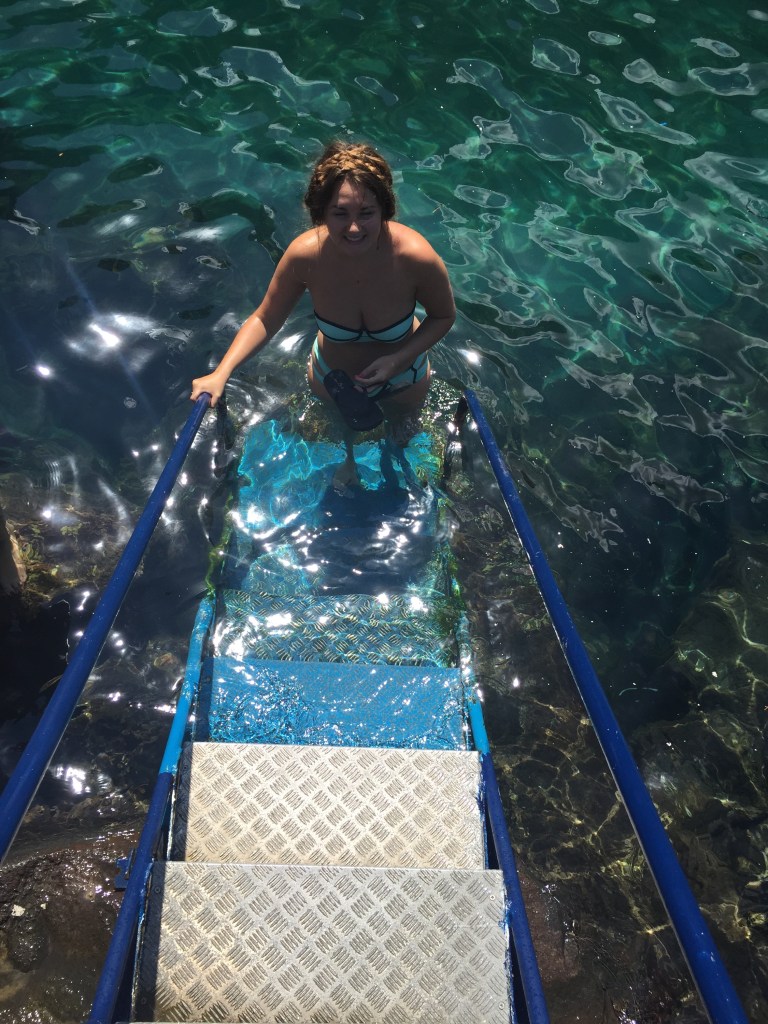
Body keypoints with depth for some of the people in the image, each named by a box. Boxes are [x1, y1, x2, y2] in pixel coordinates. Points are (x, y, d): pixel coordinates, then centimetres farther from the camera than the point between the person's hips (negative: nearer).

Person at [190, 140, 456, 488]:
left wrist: (399, 360, -32)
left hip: (403, 379, 0)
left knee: (401, 439, 33)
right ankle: (348, 459, 73)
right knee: (340, 432, 35)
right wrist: (221, 373, -30)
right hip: (331, 378, 1)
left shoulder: (416, 256, -37)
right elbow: (265, 320, -19)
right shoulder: (305, 254, -35)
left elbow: (443, 317, -18)